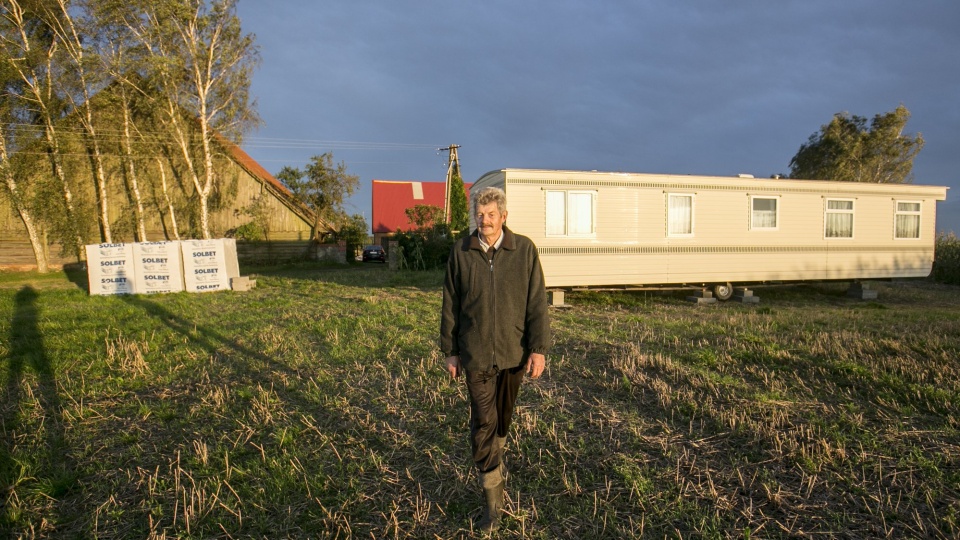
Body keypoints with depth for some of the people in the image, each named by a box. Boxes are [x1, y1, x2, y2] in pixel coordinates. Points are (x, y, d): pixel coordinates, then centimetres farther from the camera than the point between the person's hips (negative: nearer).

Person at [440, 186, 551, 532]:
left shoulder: (524, 250, -5)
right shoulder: (460, 252, -2)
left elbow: (537, 302, -5)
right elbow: (450, 305, 3)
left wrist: (539, 349, -11)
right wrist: (450, 351, 4)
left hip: (513, 352, 1)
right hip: (476, 353, 0)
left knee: (502, 416, 18)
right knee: (483, 422, -1)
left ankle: (494, 459, 49)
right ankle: (493, 498, 11)